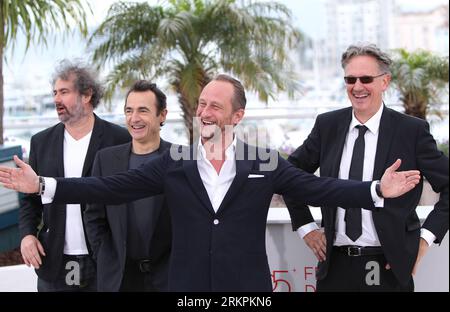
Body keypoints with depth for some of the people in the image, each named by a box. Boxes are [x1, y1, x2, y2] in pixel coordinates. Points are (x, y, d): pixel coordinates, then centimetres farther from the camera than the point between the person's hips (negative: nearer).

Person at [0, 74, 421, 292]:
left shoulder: (265, 164, 1)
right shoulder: (173, 163, 3)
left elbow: (320, 188, -1)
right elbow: (112, 188, 0)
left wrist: (377, 190, -13)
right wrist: (44, 185, -7)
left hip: (247, 288, -1)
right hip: (188, 286, 1)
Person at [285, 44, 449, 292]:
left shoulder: (412, 130, -4)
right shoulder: (327, 125, 5)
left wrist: (426, 237, -7)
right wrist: (305, 227, 9)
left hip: (388, 268, -3)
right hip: (335, 264, 3)